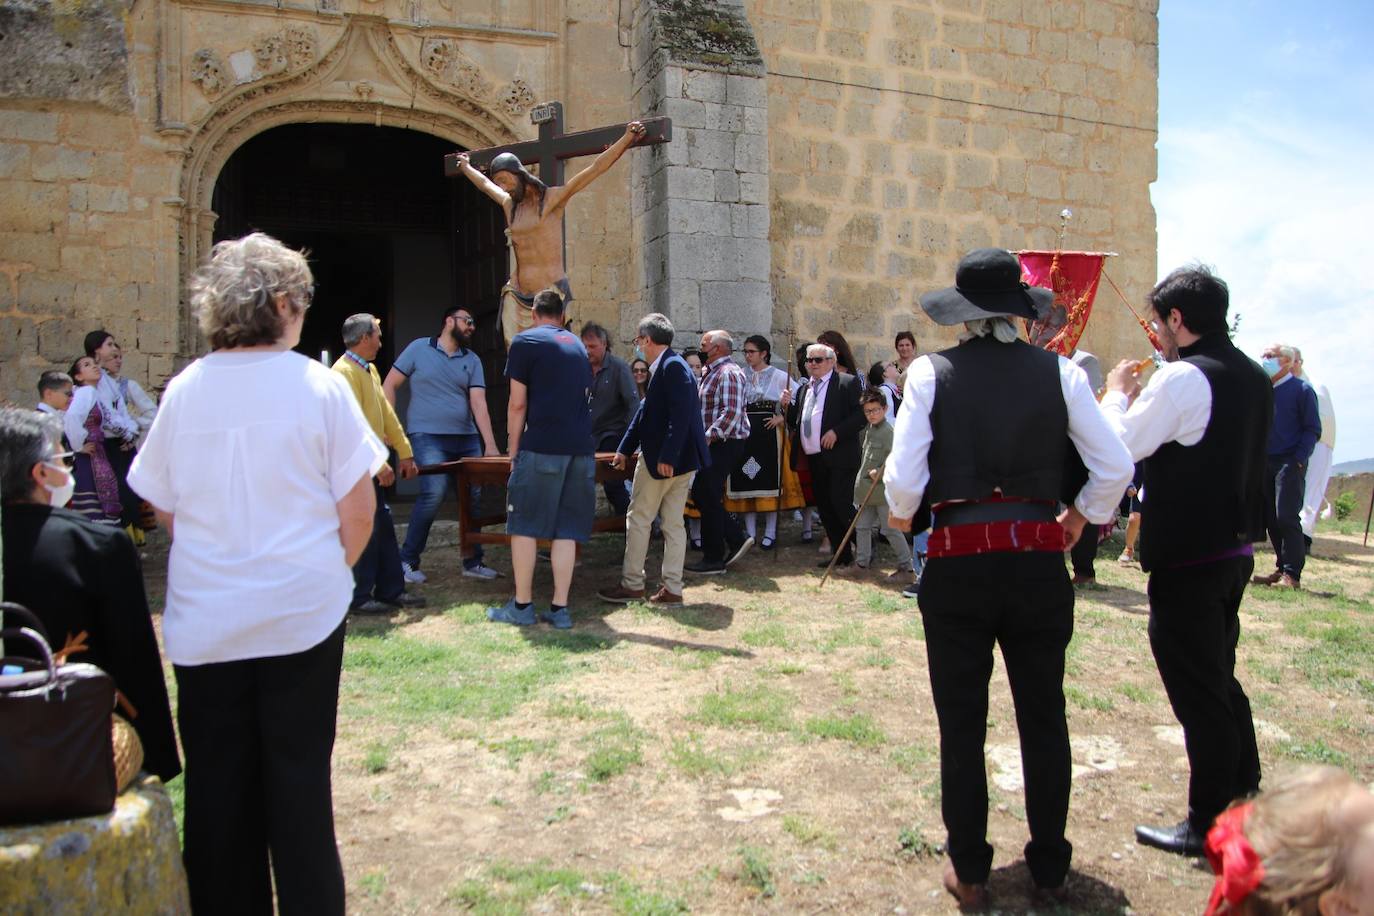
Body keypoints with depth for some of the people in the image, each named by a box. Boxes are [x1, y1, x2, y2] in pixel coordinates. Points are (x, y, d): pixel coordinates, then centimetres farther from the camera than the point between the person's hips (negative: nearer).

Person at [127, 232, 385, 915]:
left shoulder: (184, 390, 0)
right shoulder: (320, 385, -9)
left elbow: (162, 506, 8)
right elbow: (357, 510, -8)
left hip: (205, 620, 3)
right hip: (302, 612, -2)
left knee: (216, 782, 14)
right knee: (299, 776, 10)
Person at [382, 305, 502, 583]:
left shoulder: (472, 360, 9)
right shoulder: (419, 348, 1)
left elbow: (478, 402, -1)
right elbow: (389, 385, 3)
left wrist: (490, 444, -12)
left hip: (466, 438, 5)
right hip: (428, 436, -5)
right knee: (435, 491, -19)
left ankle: (473, 561, 20)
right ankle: (407, 560, -4)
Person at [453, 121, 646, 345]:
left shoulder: (552, 198, -2)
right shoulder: (509, 205, 16)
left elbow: (596, 168, -7)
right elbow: (485, 184, 38)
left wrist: (628, 138, -10)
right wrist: (466, 167, 54)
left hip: (550, 293, -6)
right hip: (516, 295, 6)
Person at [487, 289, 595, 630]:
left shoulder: (525, 342, 0)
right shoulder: (577, 346, 18)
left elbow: (518, 403, -4)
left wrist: (513, 449, 5)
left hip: (541, 447, -5)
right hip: (581, 448, 5)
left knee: (524, 526, 5)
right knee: (566, 530, 6)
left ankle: (522, 605, 9)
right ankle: (560, 608, 6)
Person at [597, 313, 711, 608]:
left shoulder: (672, 366, -15)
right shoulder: (665, 366, 16)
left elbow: (681, 415, -24)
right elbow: (646, 412, 21)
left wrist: (667, 457, -26)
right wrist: (625, 449, 23)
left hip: (664, 460, -9)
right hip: (682, 461, 10)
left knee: (638, 519, 2)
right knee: (673, 523, 10)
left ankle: (632, 584, 10)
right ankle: (672, 590, 14)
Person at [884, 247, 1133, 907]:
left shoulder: (931, 372, -5)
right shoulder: (1059, 372, 1)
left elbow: (903, 479, -10)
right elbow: (1116, 468, 1)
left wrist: (901, 514, 12)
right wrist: (1080, 517, 19)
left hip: (958, 562, -2)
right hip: (1039, 558, 2)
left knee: (961, 723, 11)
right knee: (1043, 717, 16)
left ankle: (969, 872, 23)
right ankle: (1050, 870, 28)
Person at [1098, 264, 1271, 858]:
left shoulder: (1182, 377, -18)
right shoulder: (1253, 378, 9)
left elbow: (1120, 447, -16)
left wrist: (1117, 392, 0)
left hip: (1187, 559, -9)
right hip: (1235, 548, 9)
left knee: (1197, 691, 1)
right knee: (1220, 678, 23)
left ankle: (1209, 826, 12)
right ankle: (1243, 796, 38)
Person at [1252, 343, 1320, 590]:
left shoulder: (1302, 390, -1)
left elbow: (1313, 429, -4)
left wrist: (1298, 460, -14)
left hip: (1290, 463, -5)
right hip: (1265, 464, 6)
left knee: (1287, 517, -12)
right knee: (1270, 519, 6)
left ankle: (1292, 575, -10)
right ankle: (1282, 569, 15)